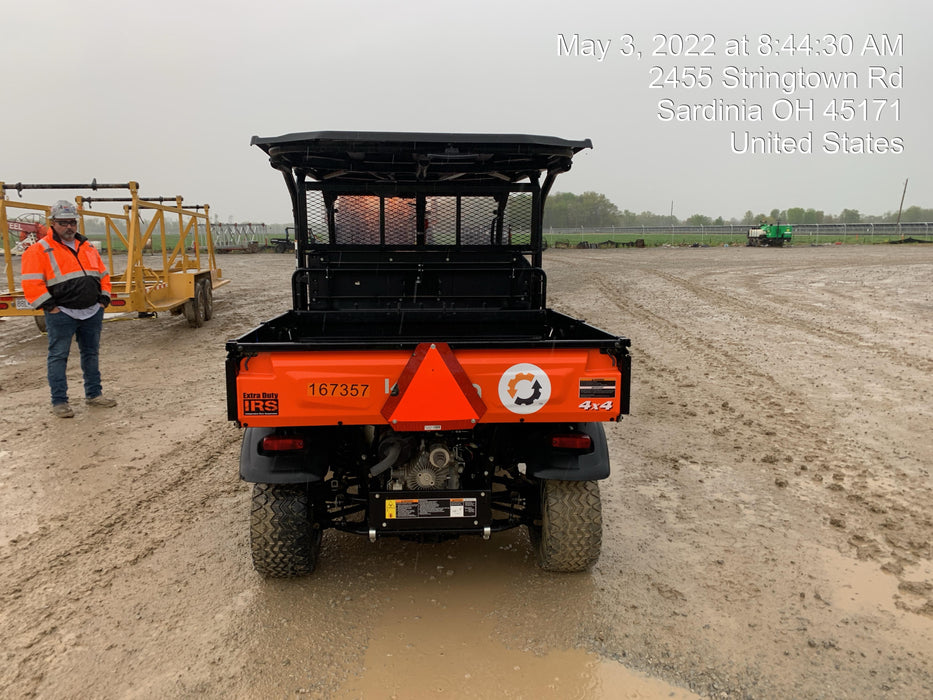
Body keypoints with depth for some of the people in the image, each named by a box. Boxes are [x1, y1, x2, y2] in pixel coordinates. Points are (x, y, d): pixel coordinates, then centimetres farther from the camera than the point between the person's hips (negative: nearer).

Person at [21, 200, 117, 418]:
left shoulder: (88, 247, 14)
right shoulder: (40, 250, -5)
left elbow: (103, 274, 20)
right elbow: (31, 283, -11)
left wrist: (104, 298, 10)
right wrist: (49, 306, -13)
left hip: (92, 312, 6)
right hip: (61, 315, -6)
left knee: (91, 354, 14)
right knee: (58, 357, 1)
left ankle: (94, 394, 26)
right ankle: (59, 401, 9)